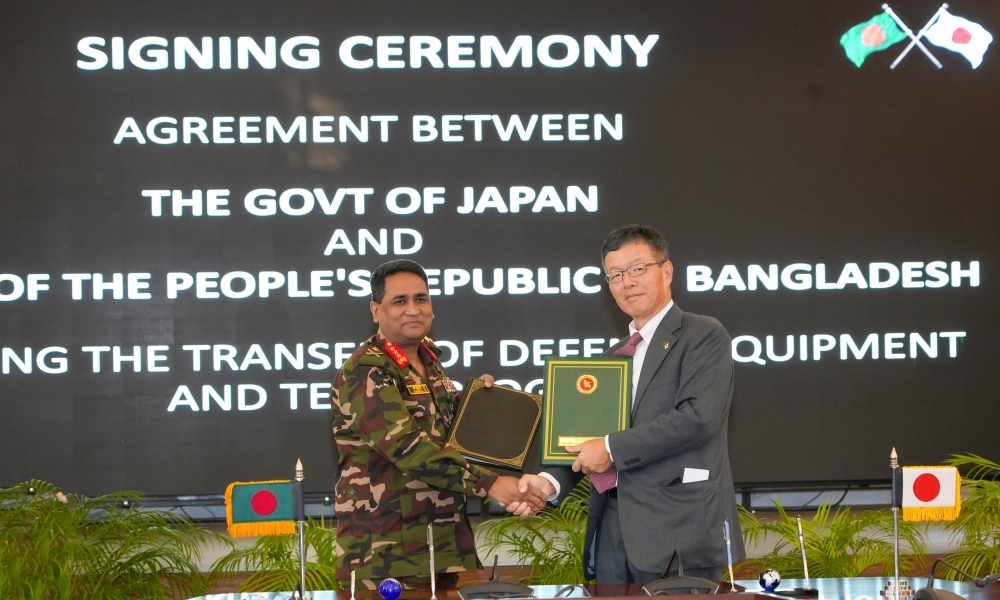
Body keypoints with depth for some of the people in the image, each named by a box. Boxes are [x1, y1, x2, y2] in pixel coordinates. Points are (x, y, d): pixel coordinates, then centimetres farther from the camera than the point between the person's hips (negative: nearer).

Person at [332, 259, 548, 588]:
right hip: (386, 548, -8)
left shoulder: (428, 358, 11)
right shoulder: (366, 371, -16)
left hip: (443, 537, 8)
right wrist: (488, 483, -30)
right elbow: (408, 447, -26)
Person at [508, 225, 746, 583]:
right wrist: (552, 482, -1)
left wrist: (613, 448, -13)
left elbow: (699, 416, -15)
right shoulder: (616, 355, 21)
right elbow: (591, 433, 19)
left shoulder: (703, 336, -1)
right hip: (613, 527, 6)